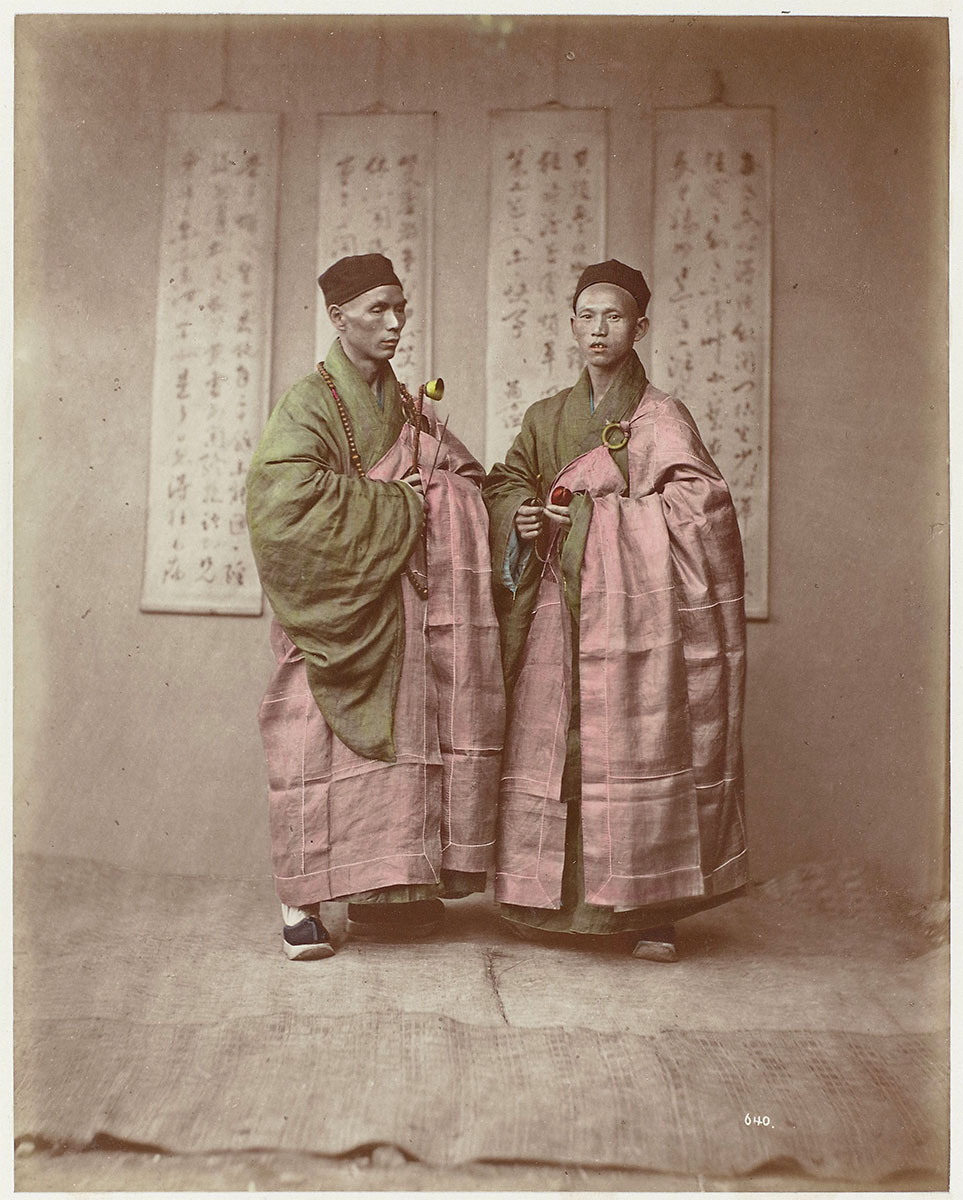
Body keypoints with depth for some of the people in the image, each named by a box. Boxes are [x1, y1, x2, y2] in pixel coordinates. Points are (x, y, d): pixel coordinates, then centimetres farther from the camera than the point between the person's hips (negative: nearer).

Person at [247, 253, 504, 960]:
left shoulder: (409, 408, 15)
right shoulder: (309, 404, -5)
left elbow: (468, 479, 20)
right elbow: (292, 492, -22)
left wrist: (432, 492, -4)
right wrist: (391, 504, -15)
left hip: (399, 608, 6)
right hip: (334, 607, -6)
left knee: (400, 737, 5)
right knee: (321, 743, -6)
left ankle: (380, 889, 15)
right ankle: (301, 901, 3)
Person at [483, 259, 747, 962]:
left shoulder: (662, 417, 3)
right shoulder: (547, 417, 16)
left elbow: (701, 503, -9)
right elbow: (502, 483, 17)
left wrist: (593, 509, -12)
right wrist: (522, 514, -6)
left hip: (631, 607, -4)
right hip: (559, 610, 4)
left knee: (637, 743, -5)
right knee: (551, 745, 2)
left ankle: (648, 909, 5)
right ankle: (553, 899, 15)